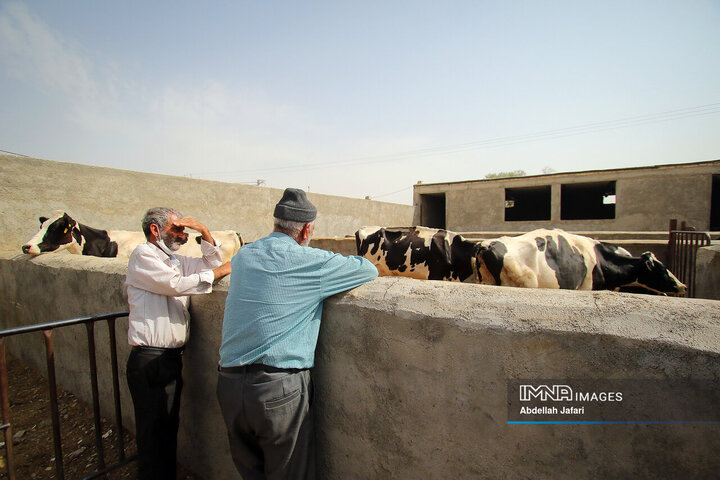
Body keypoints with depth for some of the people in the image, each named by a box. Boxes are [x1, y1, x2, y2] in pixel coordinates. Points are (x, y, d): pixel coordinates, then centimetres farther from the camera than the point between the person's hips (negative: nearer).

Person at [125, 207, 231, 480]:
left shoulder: (176, 261, 16)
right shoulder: (143, 255, -7)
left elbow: (212, 264, 16)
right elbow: (176, 284, -18)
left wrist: (204, 232, 6)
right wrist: (221, 271, -12)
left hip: (172, 356, 8)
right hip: (149, 360, -8)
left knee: (169, 428, 19)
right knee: (154, 434, 4)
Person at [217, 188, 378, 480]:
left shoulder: (242, 256, 6)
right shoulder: (309, 261, -12)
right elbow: (369, 270, -4)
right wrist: (337, 269, 17)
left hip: (228, 385, 6)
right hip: (280, 389, -6)